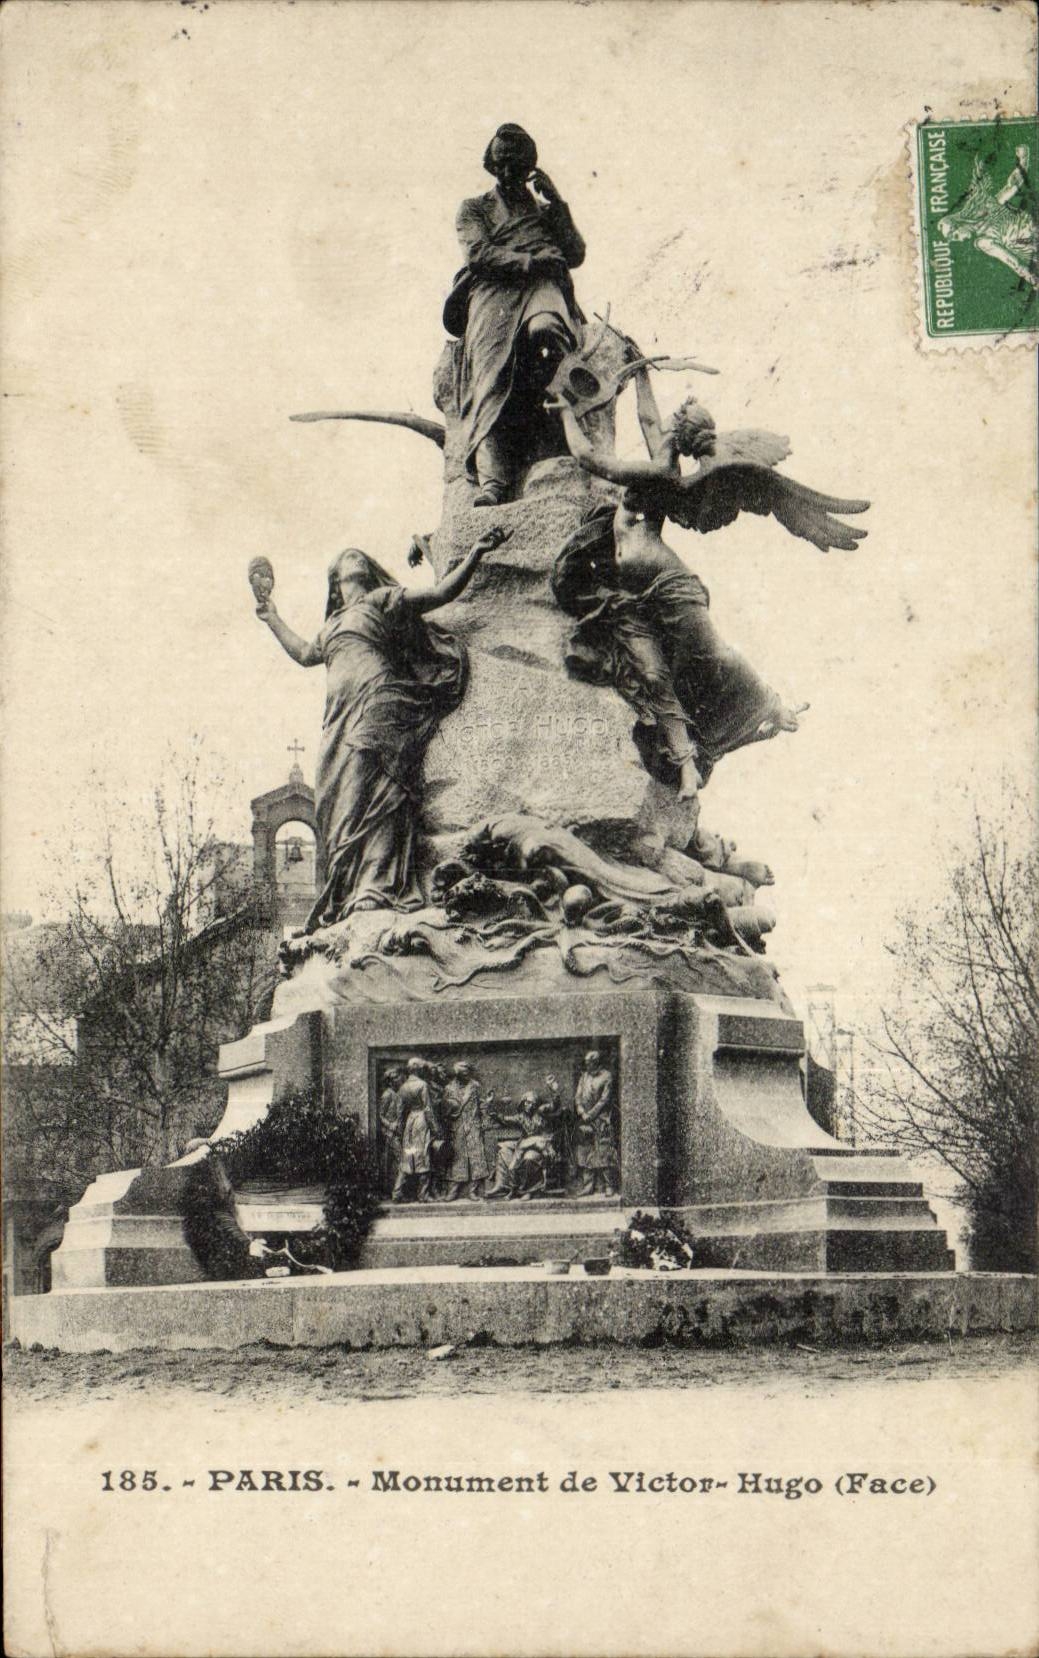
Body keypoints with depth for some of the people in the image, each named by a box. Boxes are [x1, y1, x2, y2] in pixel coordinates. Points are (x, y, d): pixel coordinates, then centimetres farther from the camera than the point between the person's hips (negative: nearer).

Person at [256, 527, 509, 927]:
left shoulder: (384, 600, 13)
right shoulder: (335, 625, 32)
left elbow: (441, 593, 6)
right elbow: (304, 653, 49)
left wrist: (475, 553, -2)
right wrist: (272, 619, 55)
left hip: (377, 709, -7)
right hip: (342, 723, 7)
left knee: (370, 796, -20)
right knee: (341, 805, -3)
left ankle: (378, 889, -29)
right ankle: (347, 897, -8)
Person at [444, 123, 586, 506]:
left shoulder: (545, 208, 32)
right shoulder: (473, 209, 27)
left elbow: (576, 255, 18)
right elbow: (478, 252, 7)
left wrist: (554, 204, 9)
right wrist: (530, 261, -6)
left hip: (544, 288, 2)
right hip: (493, 289, -1)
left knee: (545, 331, -40)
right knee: (491, 372, -30)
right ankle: (492, 479, -46)